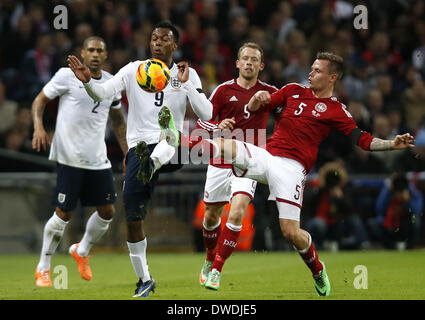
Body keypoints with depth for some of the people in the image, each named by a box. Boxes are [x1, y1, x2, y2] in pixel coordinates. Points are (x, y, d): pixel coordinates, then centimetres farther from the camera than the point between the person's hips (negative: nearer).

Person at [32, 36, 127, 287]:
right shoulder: (67, 76, -5)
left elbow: (117, 118, 23)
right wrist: (39, 127, -17)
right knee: (64, 213, -6)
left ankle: (82, 251, 31)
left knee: (108, 211, 4)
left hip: (98, 159, 5)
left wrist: (127, 152, 19)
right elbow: (40, 100, 0)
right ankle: (43, 268, 9)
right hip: (70, 156, -5)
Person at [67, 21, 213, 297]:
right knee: (133, 219, -3)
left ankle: (152, 164, -67)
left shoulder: (187, 75, 8)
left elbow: (207, 114, -1)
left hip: (172, 149, -1)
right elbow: (102, 93, -4)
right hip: (139, 148, 1)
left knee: (169, 128, -38)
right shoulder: (135, 70, 8)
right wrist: (87, 81, -25)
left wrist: (186, 84, -10)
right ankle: (144, 280, 13)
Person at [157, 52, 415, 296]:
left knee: (291, 233, -9)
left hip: (291, 168, -4)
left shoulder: (336, 110, 4)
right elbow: (253, 108, 17)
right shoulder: (294, 91, 15)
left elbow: (362, 139, -3)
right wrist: (258, 99, -8)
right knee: (226, 146, -24)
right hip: (266, 155, 4)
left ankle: (318, 271, 14)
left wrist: (393, 144, -18)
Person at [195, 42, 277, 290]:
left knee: (237, 213, -20)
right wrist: (218, 127, -17)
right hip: (220, 163, 1)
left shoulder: (269, 92, 4)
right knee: (211, 216, 10)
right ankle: (210, 260, 37)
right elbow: (202, 121, 2)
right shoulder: (224, 90, 1)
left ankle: (216, 270, -14)